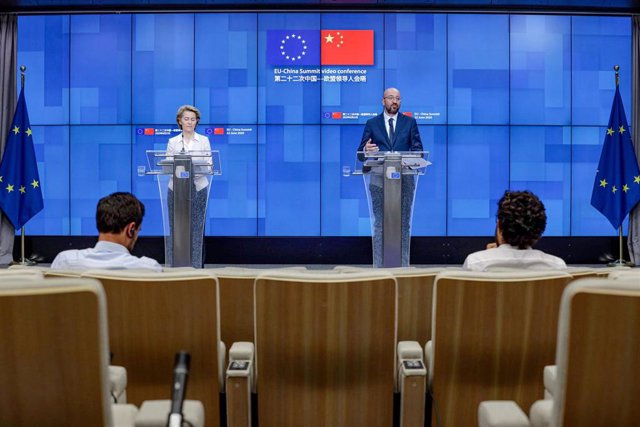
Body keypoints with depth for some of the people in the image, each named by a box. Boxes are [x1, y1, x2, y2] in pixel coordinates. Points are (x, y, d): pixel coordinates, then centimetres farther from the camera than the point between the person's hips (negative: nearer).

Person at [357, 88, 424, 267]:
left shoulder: (410, 122, 10)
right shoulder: (372, 123, 9)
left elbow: (418, 149, 5)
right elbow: (361, 155, 4)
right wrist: (366, 150, -20)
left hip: (405, 178, 1)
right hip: (379, 179, 0)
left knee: (404, 223, 3)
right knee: (380, 224, -1)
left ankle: (403, 265, 8)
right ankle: (379, 266, 3)